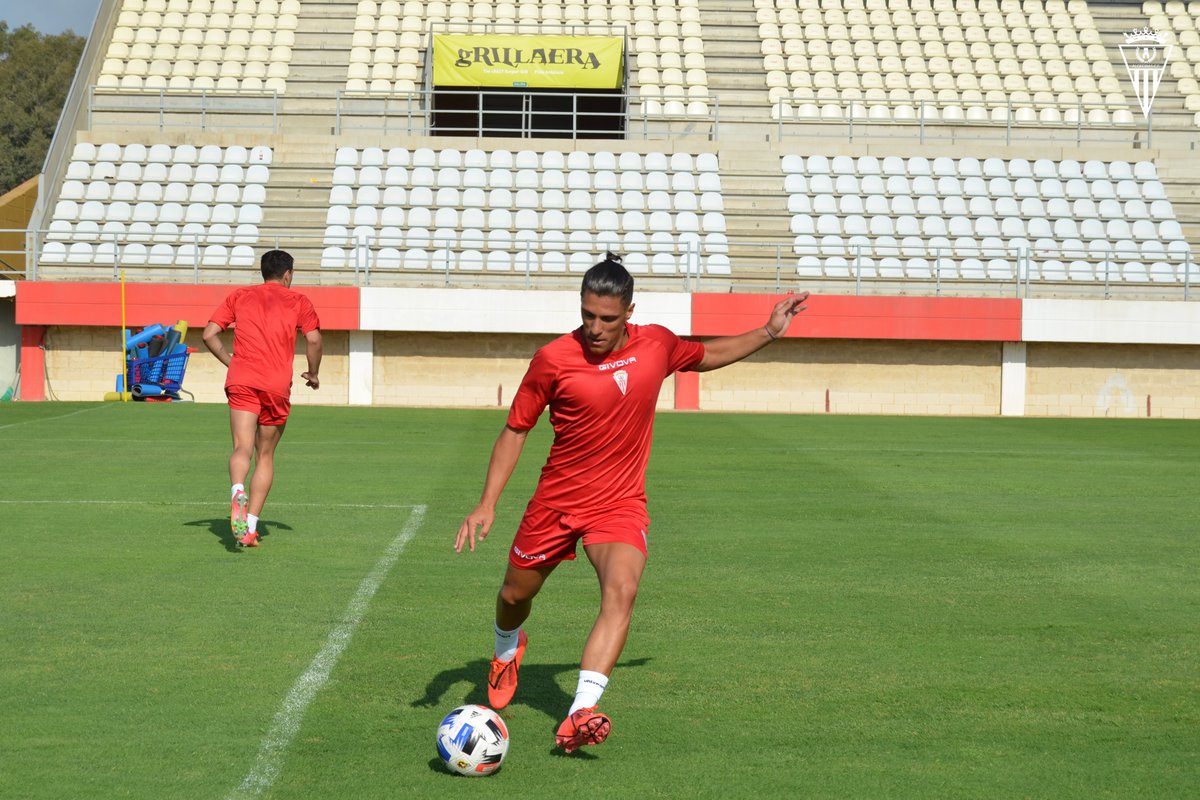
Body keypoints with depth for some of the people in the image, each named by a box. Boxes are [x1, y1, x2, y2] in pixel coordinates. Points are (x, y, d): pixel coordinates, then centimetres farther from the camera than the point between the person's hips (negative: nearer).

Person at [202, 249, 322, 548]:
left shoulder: (239, 296, 16)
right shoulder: (298, 301, 11)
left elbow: (209, 335, 8)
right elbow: (313, 339, -3)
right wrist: (313, 374, 12)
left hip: (241, 381, 0)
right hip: (277, 385, 0)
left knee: (242, 450, -8)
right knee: (265, 456, 11)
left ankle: (238, 492, -41)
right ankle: (250, 528, 5)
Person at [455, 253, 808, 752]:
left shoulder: (657, 345, -4)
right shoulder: (554, 359, -13)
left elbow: (705, 357, 20)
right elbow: (516, 430, -3)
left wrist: (769, 333, 16)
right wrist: (486, 505, -9)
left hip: (620, 505, 0)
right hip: (555, 502, 0)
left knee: (621, 590, -27)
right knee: (515, 595, 16)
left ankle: (579, 716, -37)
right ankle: (507, 651, 55)